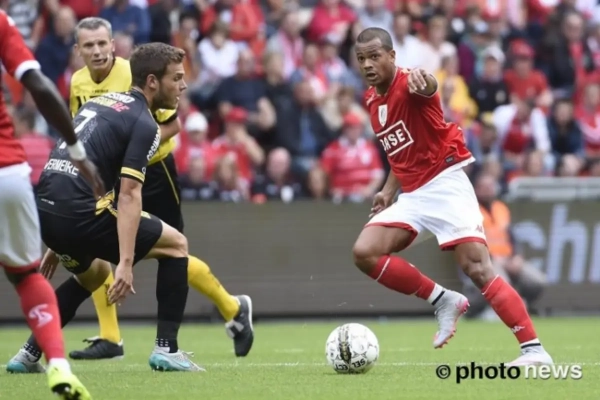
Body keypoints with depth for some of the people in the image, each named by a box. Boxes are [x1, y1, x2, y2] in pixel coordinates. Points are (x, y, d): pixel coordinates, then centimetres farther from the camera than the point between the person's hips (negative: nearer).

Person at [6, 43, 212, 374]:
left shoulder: (100, 101, 22)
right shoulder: (143, 124, -4)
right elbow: (128, 195, -15)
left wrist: (58, 243, 33)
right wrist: (126, 263, -20)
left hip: (46, 208, 8)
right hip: (79, 213, -8)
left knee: (93, 275, 34)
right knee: (175, 244, 8)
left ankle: (28, 355, 25)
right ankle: (166, 349, 3)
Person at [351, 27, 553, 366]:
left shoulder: (409, 85, -13)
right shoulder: (372, 100, 12)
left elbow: (427, 87, -41)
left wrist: (424, 81, -65)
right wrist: (389, 191, 15)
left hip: (445, 184, -8)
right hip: (412, 195, 8)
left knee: (477, 267, -18)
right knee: (365, 252, -9)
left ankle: (534, 349, -19)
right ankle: (443, 301, 3)